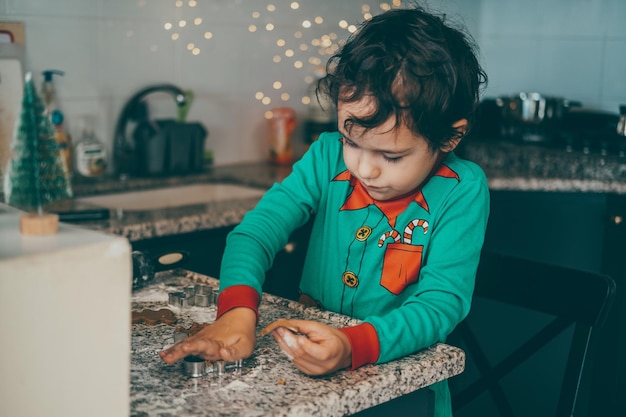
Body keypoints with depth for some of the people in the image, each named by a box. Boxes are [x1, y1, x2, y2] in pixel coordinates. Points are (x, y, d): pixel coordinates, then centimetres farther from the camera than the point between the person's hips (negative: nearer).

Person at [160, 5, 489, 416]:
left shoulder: (462, 193, -12)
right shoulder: (329, 157, -4)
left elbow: (441, 303, -19)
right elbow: (257, 229, -9)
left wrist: (354, 346, -36)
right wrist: (237, 311, -28)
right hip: (306, 357, 2)